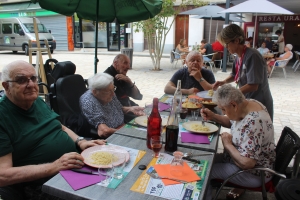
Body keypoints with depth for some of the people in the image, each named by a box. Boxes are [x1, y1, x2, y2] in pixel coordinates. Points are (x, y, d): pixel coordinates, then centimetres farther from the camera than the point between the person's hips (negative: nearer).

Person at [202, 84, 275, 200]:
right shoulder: (249, 104, -6)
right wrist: (213, 117, -3)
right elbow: (232, 121, 13)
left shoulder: (253, 124, -33)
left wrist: (227, 144, -20)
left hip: (254, 173, -9)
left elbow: (246, 163, -33)